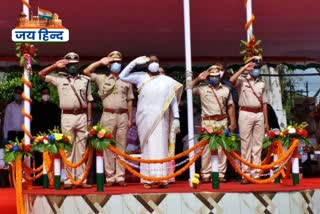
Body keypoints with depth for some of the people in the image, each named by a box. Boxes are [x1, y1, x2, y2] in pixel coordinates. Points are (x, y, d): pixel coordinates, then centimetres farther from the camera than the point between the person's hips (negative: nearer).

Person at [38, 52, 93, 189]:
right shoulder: (59, 79, 9)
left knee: (81, 149, 2)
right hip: (67, 117, -1)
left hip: (82, 116, 1)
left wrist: (89, 119, 6)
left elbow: (89, 101, 11)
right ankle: (68, 179, 1)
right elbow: (41, 75, 9)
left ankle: (81, 179, 4)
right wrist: (55, 66, 0)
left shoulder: (85, 80, 11)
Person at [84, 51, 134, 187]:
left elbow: (129, 101, 13)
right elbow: (86, 72, -1)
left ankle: (120, 177, 2)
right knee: (108, 146, -1)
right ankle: (110, 177, 3)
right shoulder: (102, 79, 9)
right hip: (108, 115, -1)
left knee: (121, 146, 1)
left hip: (123, 116, 1)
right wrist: (101, 62, 0)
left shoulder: (126, 81, 14)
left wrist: (130, 118, 7)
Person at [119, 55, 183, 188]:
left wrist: (176, 118, 1)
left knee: (160, 147, -5)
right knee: (147, 148, -1)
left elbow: (173, 101, 9)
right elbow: (122, 77, 4)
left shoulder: (167, 81, 10)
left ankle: (161, 177, -8)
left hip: (160, 119, 0)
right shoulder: (141, 77, 10)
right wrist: (134, 62, 0)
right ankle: (148, 178, -1)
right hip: (145, 119, 0)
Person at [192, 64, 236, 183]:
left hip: (222, 121, 2)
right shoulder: (202, 88, 6)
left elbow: (230, 107, 13)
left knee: (221, 148, 1)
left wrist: (232, 123, 8)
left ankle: (221, 174, 6)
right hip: (207, 121, -1)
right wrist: (198, 79, 1)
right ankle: (205, 174, 3)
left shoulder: (226, 90, 13)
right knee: (207, 148, -2)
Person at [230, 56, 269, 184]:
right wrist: (244, 67, -16)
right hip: (246, 114, -4)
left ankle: (256, 173, 8)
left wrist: (266, 121, 12)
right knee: (246, 144, -2)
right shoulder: (242, 80, 0)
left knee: (258, 145, 4)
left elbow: (264, 103, 16)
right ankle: (246, 174, 0)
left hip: (259, 115, 4)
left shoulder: (261, 83, 14)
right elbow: (232, 80, -24)